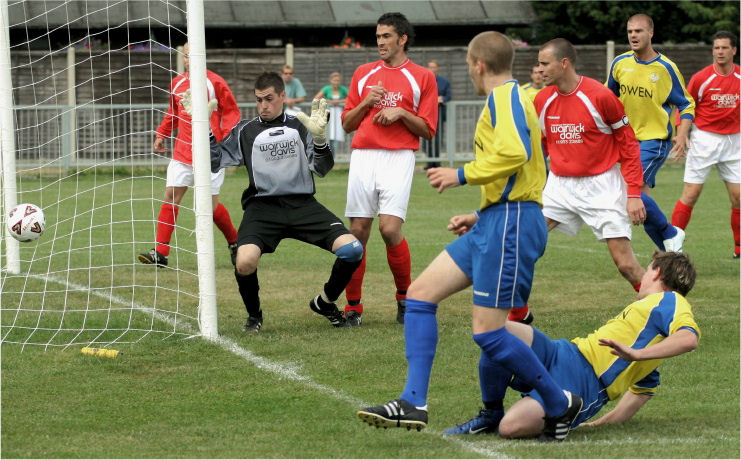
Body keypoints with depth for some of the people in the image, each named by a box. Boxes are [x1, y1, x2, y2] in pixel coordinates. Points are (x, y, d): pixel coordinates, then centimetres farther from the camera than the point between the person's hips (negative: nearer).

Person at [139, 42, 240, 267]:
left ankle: (235, 242, 24)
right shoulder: (177, 84, 9)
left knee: (211, 203, -2)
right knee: (171, 196, -6)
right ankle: (160, 253, -7)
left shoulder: (214, 82, -6)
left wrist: (227, 138, -15)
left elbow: (231, 112, -3)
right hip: (183, 151, 5)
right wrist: (162, 133, 18)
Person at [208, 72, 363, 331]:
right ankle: (254, 315, 2)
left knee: (352, 251, -17)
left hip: (302, 204, 1)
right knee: (245, 262, -31)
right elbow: (214, 162, 7)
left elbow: (322, 169, 5)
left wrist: (319, 139, -10)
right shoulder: (245, 131, 12)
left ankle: (325, 303, 12)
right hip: (262, 207, -1)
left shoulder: (299, 127, 13)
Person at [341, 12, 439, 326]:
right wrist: (366, 102, 0)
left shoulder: (422, 77, 7)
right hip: (363, 156, 3)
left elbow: (428, 130, 5)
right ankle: (353, 307, 6)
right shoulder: (364, 74, 17)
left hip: (398, 158, -3)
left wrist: (401, 113, -9)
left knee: (390, 228, -17)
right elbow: (347, 124, 17)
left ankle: (405, 297, 4)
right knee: (358, 232, -2)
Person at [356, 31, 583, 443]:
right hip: (494, 223, 11)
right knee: (420, 293, 6)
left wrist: (461, 175, -15)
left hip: (510, 223, -11)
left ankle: (561, 405, 5)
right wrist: (482, 217, 25)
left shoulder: (506, 96, -9)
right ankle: (413, 404, 1)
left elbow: (514, 152, -27)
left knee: (488, 332, -10)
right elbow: (531, 170, 26)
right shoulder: (512, 97, 22)